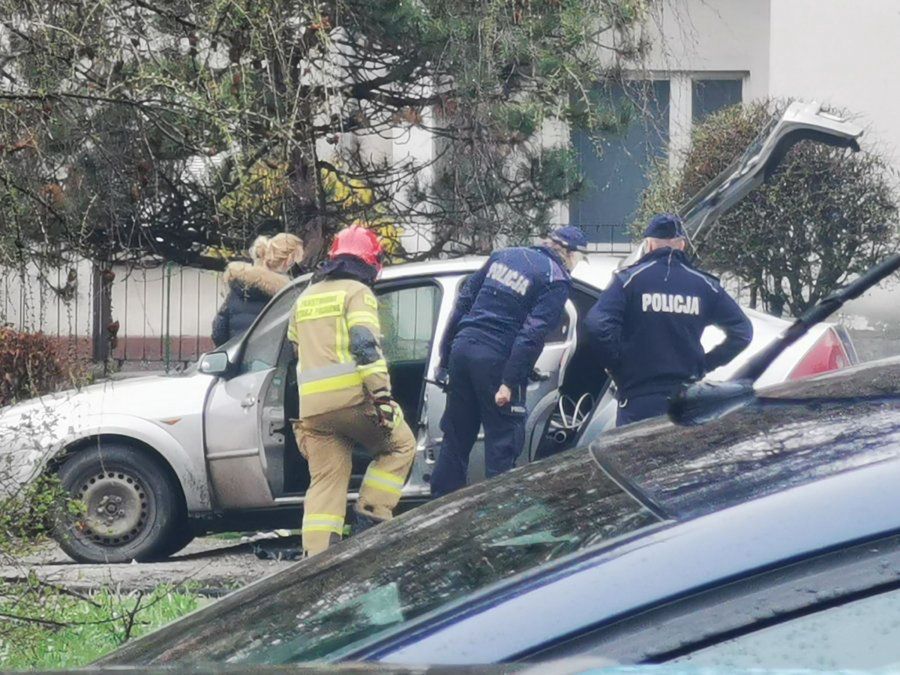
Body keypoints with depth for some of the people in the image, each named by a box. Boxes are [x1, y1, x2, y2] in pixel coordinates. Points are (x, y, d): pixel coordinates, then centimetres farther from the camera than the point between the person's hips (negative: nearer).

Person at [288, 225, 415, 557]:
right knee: (400, 444, 14)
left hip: (312, 404, 6)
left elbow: (296, 346, 31)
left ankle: (317, 554, -4)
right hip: (350, 396, -6)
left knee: (325, 479, 6)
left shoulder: (306, 297, 22)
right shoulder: (357, 292, 0)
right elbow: (366, 345, -14)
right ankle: (372, 514, 2)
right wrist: (382, 394, -19)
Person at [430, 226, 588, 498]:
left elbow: (464, 301, 16)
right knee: (503, 441, 2)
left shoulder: (504, 256, 17)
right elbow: (533, 333, -15)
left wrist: (445, 357, 18)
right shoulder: (556, 280, -4)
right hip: (497, 360, -6)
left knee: (457, 435, 15)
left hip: (462, 348, 7)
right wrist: (510, 381, -16)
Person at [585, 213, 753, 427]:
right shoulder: (703, 284, 5)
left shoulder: (629, 279, -5)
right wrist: (706, 364, 11)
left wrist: (617, 368, -5)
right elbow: (741, 331, 8)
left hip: (638, 402, -3)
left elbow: (598, 325, -18)